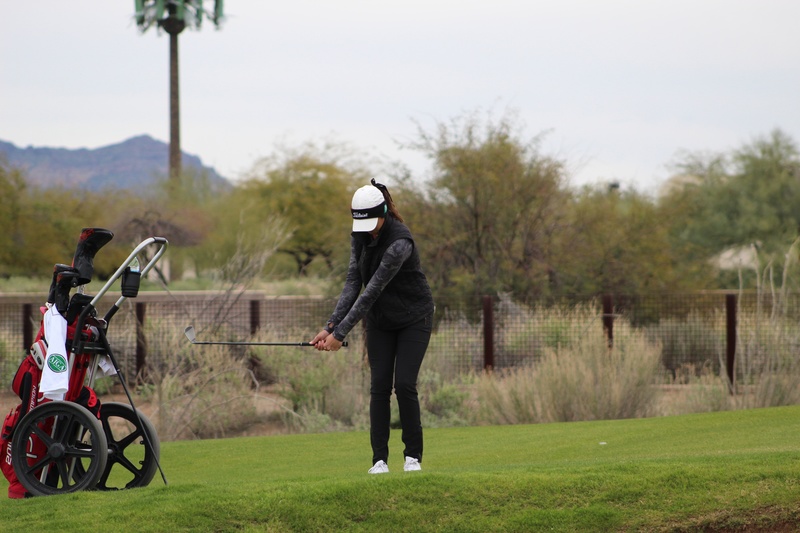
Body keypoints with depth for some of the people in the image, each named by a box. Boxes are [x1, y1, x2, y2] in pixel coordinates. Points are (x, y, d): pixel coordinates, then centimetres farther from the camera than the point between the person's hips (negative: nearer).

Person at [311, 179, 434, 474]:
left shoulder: (400, 242, -30)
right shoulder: (359, 236, -7)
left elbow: (373, 289, -32)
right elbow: (353, 282, -10)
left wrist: (341, 331, -33)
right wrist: (330, 325, -21)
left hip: (414, 319, -6)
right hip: (380, 321, 6)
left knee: (404, 384, -12)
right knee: (379, 386, -3)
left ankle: (413, 455, 1)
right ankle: (379, 458, -2)